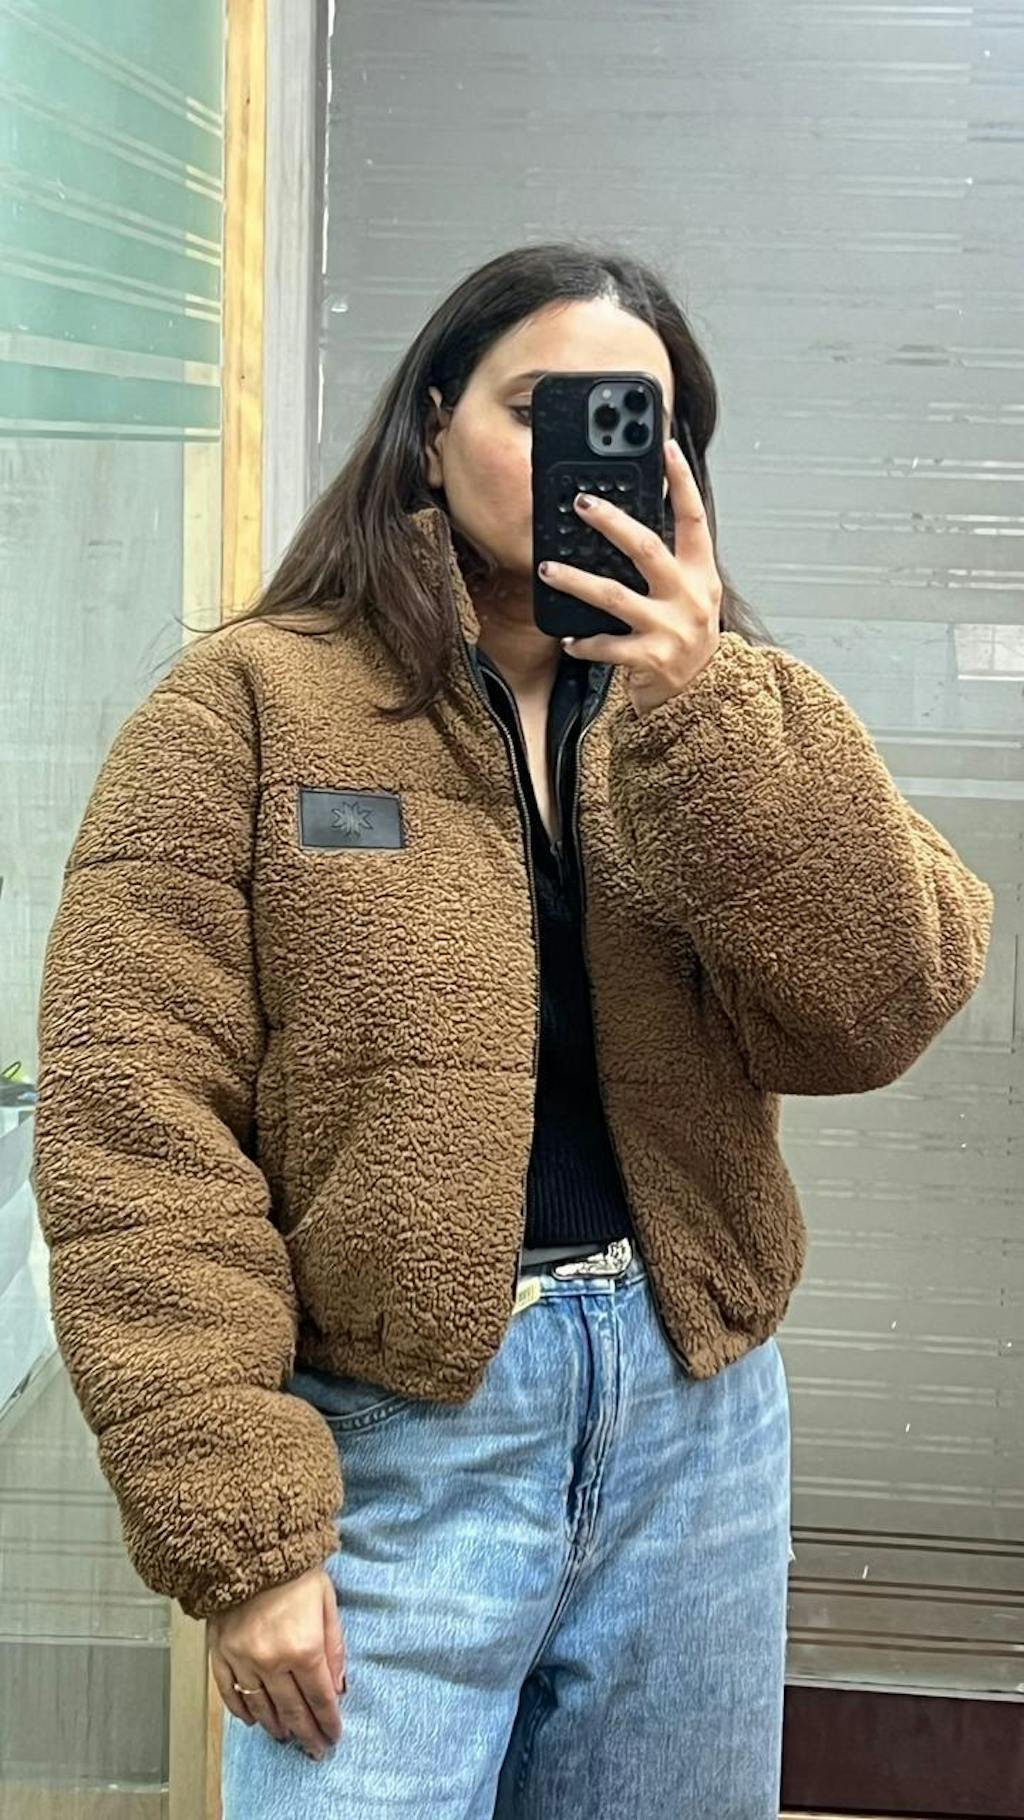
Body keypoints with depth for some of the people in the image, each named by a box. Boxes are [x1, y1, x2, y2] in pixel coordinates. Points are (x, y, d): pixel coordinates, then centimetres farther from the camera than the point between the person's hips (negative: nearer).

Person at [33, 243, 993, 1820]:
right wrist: (239, 1534, -14)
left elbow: (878, 1014, -7)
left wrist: (698, 716, -17)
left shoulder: (742, 709, 8)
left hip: (696, 1415, 4)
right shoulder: (251, 707, -4)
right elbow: (134, 1128, -10)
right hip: (389, 1447, -3)